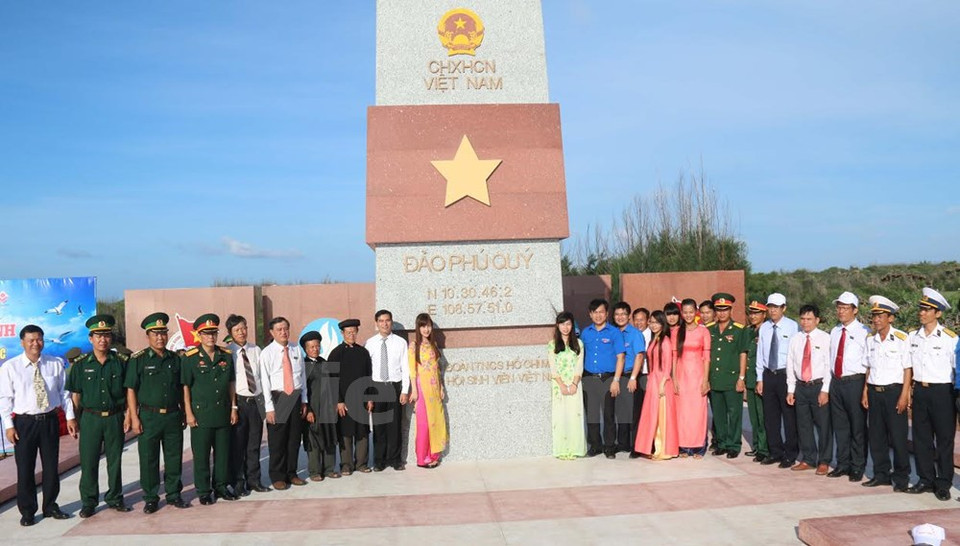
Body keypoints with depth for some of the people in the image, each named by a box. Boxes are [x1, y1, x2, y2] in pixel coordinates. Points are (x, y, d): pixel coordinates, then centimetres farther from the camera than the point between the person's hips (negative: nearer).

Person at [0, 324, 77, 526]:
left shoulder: (56, 364, 2)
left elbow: (64, 392, 6)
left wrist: (70, 417, 2)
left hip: (50, 420, 2)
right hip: (24, 422, -2)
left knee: (51, 466, 11)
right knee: (25, 469, 5)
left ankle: (50, 506, 27)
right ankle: (27, 512, 20)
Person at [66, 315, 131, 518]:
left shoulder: (120, 362, 2)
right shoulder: (81, 365, 2)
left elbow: (128, 391, 5)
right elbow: (75, 394, 5)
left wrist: (128, 415, -1)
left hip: (115, 417, 0)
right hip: (90, 418, 0)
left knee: (115, 460, 8)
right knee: (88, 462, 3)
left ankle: (115, 498, 21)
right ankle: (88, 502, 15)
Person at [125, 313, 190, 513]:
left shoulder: (175, 358, 9)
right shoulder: (138, 359, -2)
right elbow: (131, 390, -3)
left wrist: (184, 413, 13)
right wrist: (134, 418, -8)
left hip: (173, 416, 3)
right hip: (149, 416, -3)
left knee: (174, 457, 8)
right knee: (148, 459, 4)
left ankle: (174, 494, 20)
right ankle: (151, 498, 15)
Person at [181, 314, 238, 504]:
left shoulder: (226, 356, 8)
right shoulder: (190, 358, -4)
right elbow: (185, 387, -4)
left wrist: (233, 408, 9)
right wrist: (189, 413, -8)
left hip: (223, 412, 4)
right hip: (201, 414, -4)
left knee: (223, 452, 10)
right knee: (201, 455, 3)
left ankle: (221, 486, 23)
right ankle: (204, 491, 14)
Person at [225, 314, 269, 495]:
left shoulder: (256, 350, 7)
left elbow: (262, 375, 10)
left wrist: (264, 401, 4)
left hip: (256, 401, 4)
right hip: (238, 401, -4)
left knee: (254, 444, 12)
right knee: (237, 445, 3)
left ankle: (253, 480, 24)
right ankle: (238, 483, 15)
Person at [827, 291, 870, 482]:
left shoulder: (863, 332, -8)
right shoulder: (834, 332, 12)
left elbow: (868, 363, -9)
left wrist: (866, 387, -12)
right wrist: (834, 378, 11)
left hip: (855, 382, -6)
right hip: (836, 381, 6)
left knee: (858, 426, 3)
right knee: (839, 425, 13)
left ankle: (858, 467, 16)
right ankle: (843, 464, 25)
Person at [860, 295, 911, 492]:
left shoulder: (901, 339, -9)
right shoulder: (870, 339, 7)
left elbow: (908, 369, -8)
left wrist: (904, 396, -12)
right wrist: (865, 392, 8)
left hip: (893, 391, -5)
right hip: (874, 392, 5)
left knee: (897, 436, 1)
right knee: (875, 436, 10)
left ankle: (901, 478, 15)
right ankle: (881, 474, 22)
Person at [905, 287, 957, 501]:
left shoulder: (950, 338, -8)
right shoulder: (912, 337, 6)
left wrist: (956, 394, -2)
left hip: (942, 391, -4)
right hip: (920, 390, 4)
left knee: (944, 439, 3)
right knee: (921, 438, 9)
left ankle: (943, 484, 12)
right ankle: (926, 480, 20)